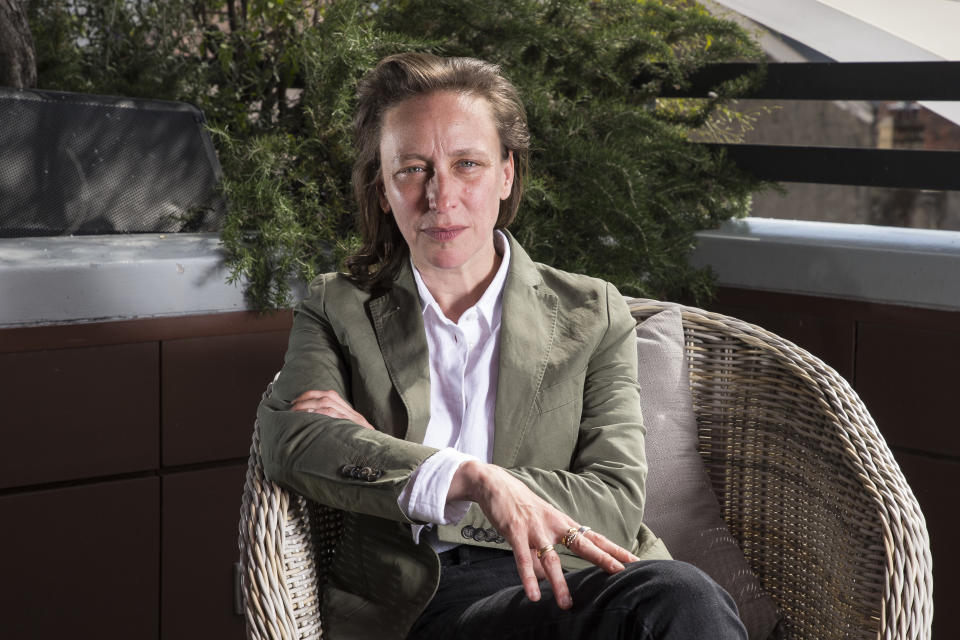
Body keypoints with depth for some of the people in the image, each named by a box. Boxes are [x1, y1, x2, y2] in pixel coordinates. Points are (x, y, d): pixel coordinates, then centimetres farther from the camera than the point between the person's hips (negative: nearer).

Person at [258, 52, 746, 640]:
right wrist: (472, 478, -22)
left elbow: (617, 507, 1)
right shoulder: (339, 310, 15)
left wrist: (373, 457, -6)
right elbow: (289, 442, -5)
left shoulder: (592, 314, 13)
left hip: (564, 584, 3)